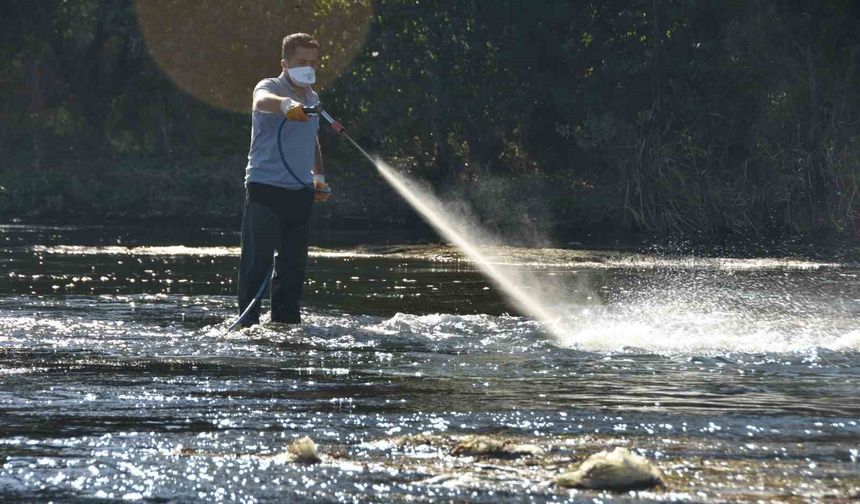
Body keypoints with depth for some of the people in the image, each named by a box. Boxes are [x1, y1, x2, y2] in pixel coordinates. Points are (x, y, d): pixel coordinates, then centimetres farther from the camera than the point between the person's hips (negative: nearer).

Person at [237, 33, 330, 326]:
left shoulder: (313, 99, 16)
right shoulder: (271, 87, -7)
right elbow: (263, 101, -34)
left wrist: (319, 176, 22)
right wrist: (287, 105, -55)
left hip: (300, 192, 7)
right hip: (265, 189, -7)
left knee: (294, 264, 9)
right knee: (257, 261, -7)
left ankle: (286, 321, 16)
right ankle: (249, 322, -4)